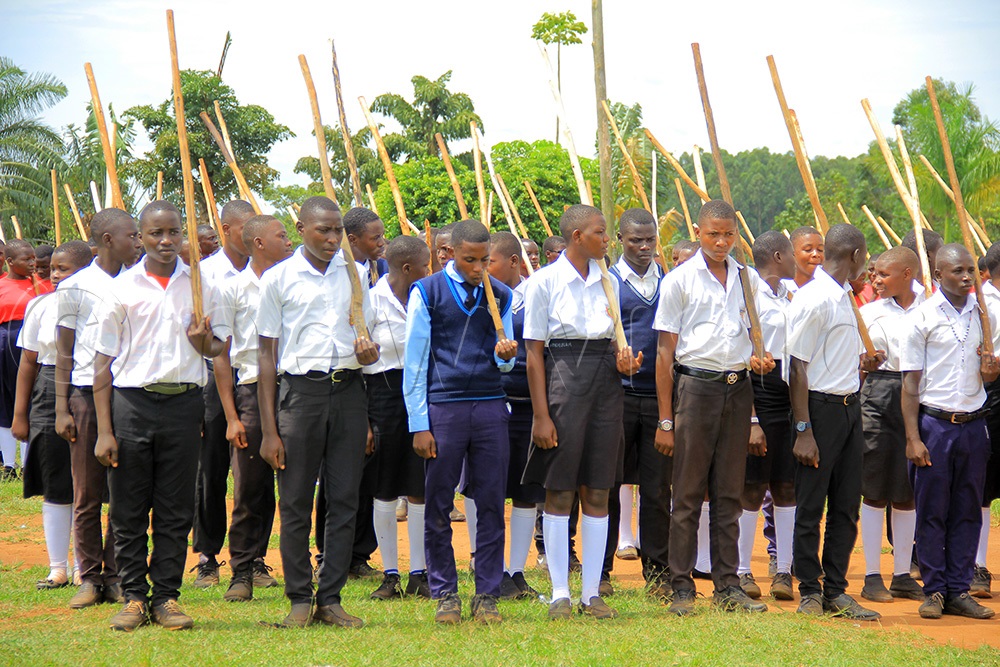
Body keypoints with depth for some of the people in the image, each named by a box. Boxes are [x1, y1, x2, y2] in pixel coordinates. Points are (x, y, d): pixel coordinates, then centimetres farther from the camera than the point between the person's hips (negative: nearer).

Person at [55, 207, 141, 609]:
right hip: (87, 394, -2)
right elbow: (64, 353, 4)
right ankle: (90, 578, 9)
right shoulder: (77, 287, 2)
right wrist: (62, 409, -2)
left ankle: (116, 577, 9)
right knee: (87, 496, 1)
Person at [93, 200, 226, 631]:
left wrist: (204, 343, -7)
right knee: (128, 509, 1)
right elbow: (104, 362, 2)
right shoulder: (124, 288, 2)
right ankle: (133, 596, 10)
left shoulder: (200, 284, 9)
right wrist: (104, 431, -4)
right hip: (133, 402, -1)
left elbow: (218, 349, 19)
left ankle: (166, 596, 11)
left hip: (183, 404, 1)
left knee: (176, 510, 4)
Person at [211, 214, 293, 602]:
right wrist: (232, 416, -3)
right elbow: (221, 355, 3)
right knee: (251, 488, 0)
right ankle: (244, 571, 8)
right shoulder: (232, 289, 4)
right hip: (253, 391, -2)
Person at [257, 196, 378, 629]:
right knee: (295, 501, -1)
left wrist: (369, 352, -6)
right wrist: (269, 430, -3)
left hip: (349, 388, 3)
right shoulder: (278, 279, 3)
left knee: (344, 499, 2)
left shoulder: (355, 275, 12)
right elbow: (267, 354, 2)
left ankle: (331, 598, 8)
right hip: (300, 388, -3)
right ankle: (299, 599, 8)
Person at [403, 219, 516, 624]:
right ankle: (445, 594, 11)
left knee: (491, 506, 1)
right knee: (438, 507, 1)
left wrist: (504, 356, -9)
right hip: (442, 407, -2)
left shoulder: (500, 295, 12)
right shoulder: (427, 293, 3)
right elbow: (414, 361, 2)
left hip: (490, 407, 2)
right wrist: (419, 425, -4)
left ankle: (487, 595, 8)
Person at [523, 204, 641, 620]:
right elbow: (534, 352, -5)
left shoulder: (607, 282, 12)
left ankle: (592, 593, 11)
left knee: (598, 493, 6)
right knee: (559, 492, 0)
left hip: (606, 384, 5)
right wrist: (541, 414, -11)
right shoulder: (545, 282, -4)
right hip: (564, 380, -5)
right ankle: (560, 593, 7)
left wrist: (623, 361, -2)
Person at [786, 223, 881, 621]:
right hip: (821, 407, -9)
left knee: (846, 506, 10)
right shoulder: (813, 300, -14)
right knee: (810, 506, 1)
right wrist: (803, 431, -18)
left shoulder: (843, 297, 13)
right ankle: (810, 592, 9)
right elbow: (798, 368, -16)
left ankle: (836, 592, 16)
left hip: (849, 406, 9)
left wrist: (861, 362, 28)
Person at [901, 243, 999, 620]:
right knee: (932, 511, 0)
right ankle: (934, 590, 9)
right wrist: (913, 438, -10)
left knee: (968, 511, 6)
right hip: (934, 423, -4)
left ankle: (959, 591, 12)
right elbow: (911, 382, -4)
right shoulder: (923, 317, -3)